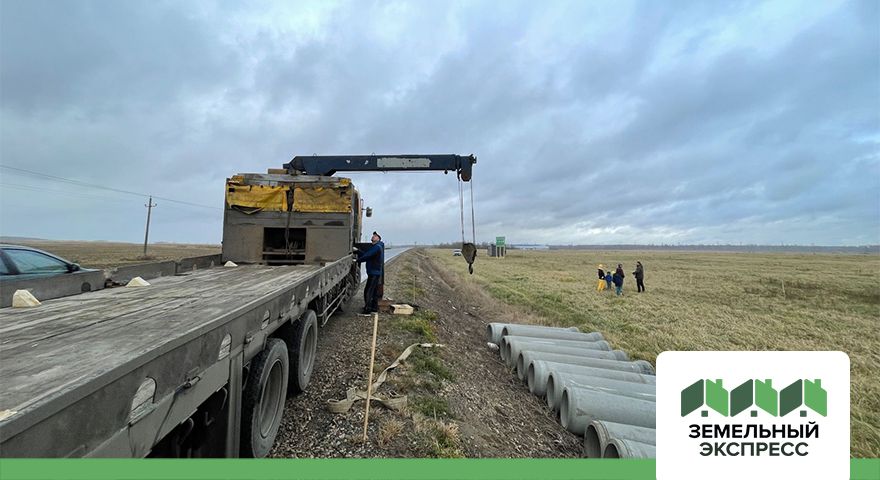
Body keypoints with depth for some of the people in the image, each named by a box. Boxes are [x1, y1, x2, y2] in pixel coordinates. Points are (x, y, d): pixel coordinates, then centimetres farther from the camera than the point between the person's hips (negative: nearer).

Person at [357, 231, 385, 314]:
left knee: (368, 291, -8)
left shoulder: (377, 247, -14)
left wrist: (358, 260, -5)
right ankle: (374, 308, 24)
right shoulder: (374, 247, 19)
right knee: (374, 291, 16)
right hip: (374, 272, 10)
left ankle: (367, 309, -3)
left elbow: (366, 256, -17)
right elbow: (365, 254, 14)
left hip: (374, 273, -10)